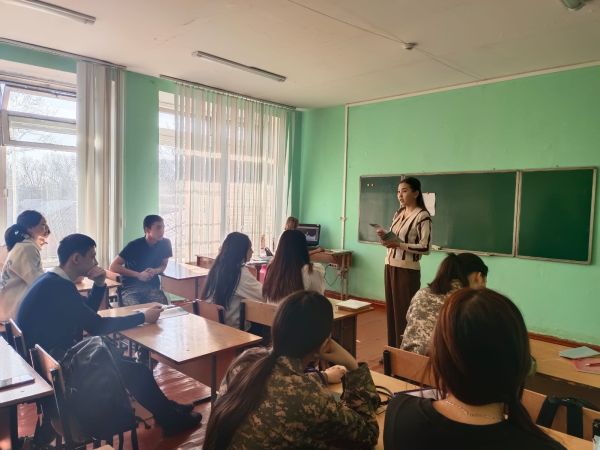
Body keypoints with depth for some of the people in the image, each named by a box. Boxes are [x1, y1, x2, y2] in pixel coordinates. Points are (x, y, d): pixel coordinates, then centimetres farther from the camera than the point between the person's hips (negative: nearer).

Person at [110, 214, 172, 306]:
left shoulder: (165, 243, -3)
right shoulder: (134, 245, -11)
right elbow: (113, 266, -12)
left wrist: (155, 271, -10)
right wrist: (138, 275, -18)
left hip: (152, 286, 3)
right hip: (130, 287, -3)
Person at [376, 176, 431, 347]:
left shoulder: (422, 216, -10)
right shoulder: (398, 213, 12)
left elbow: (425, 248, -16)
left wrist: (399, 245, -22)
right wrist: (385, 236, -1)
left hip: (407, 270, -7)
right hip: (390, 266, 7)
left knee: (405, 312, -1)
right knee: (391, 309, 12)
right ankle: (393, 351, 23)